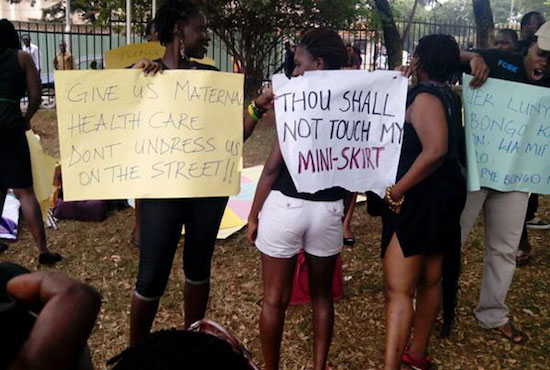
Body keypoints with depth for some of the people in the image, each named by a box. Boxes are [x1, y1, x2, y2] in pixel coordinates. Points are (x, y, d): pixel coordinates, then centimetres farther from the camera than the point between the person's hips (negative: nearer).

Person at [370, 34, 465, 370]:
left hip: (419, 199, -10)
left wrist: (396, 191, -24)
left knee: (398, 289, -11)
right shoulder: (450, 96, 12)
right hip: (442, 196, 10)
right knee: (430, 279, 18)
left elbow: (435, 150, -29)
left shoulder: (424, 96, -15)